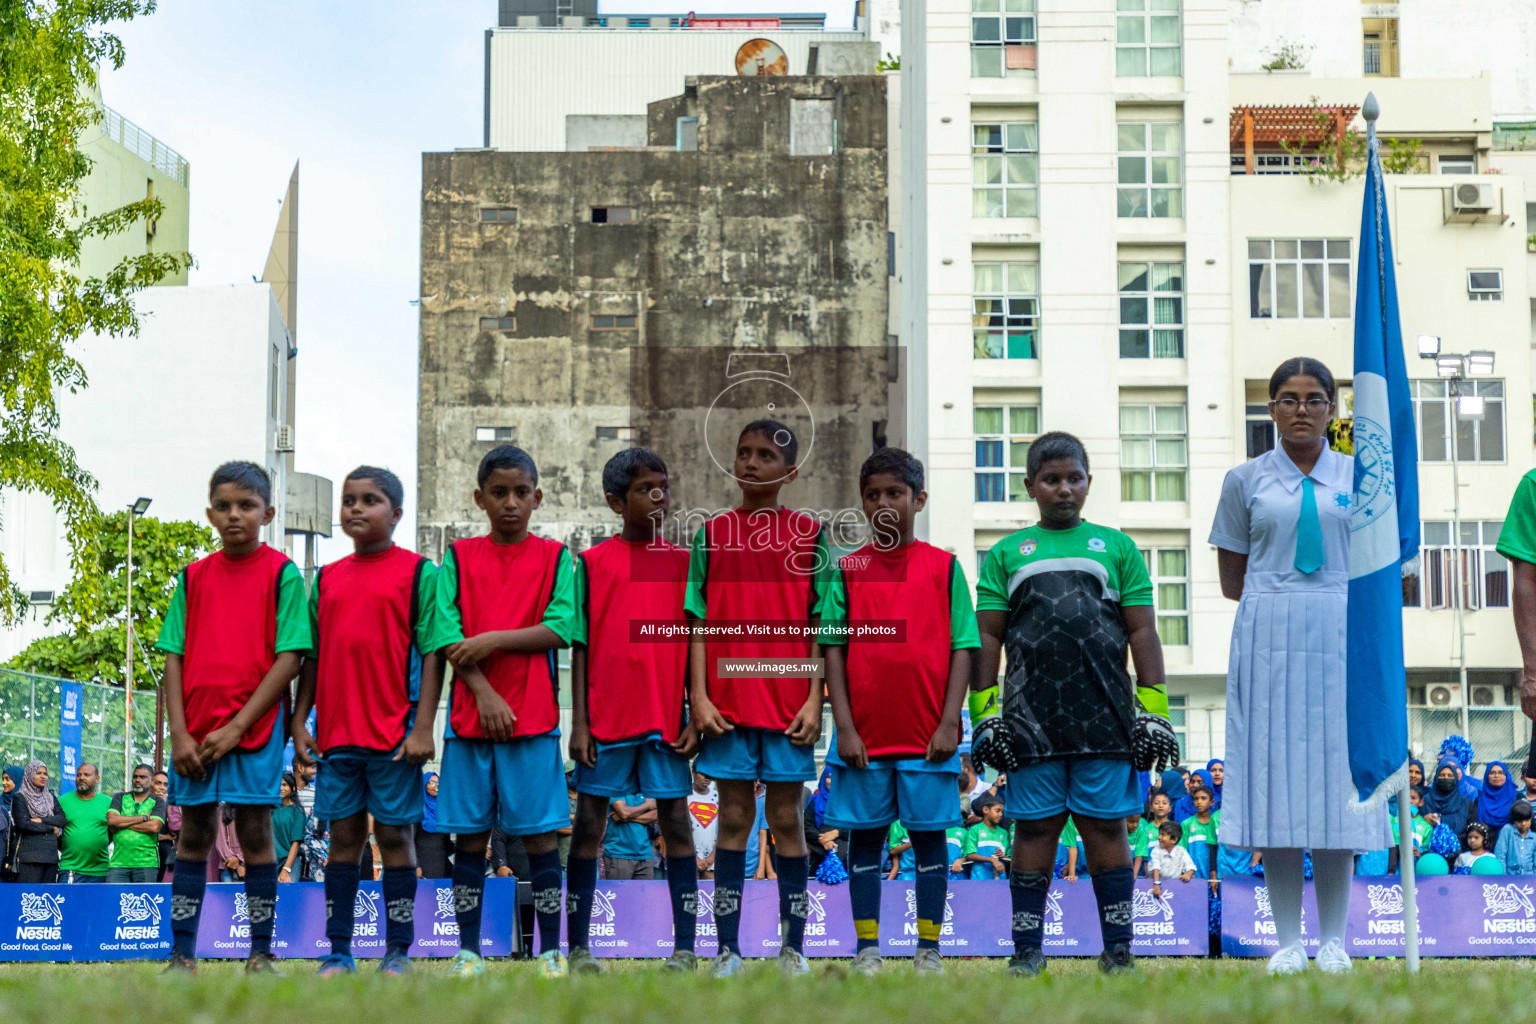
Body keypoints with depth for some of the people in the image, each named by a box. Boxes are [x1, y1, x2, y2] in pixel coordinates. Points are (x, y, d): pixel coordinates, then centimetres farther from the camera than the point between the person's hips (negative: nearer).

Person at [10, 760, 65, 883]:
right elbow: (23, 824, -8)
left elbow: (63, 819, 6)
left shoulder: (51, 798, 20)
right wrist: (51, 828, -2)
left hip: (51, 856, 5)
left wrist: (41, 820, -8)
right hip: (29, 857, -5)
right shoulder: (19, 798, 5)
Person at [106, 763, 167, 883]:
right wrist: (144, 817, -5)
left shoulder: (158, 802, 8)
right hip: (118, 863, 1)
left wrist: (123, 823, -5)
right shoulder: (120, 798, 15)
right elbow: (111, 820, -3)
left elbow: (154, 826, -9)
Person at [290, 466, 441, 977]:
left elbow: (432, 653, -5)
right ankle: (338, 953, 12)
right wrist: (298, 723, 8)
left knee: (394, 835, 1)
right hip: (336, 732, 4)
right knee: (344, 835, 8)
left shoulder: (419, 573, -1)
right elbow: (312, 656, 15)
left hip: (395, 731, -4)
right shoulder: (326, 579, 12)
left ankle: (398, 953, 7)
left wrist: (423, 726, -12)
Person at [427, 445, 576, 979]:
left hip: (535, 716, -1)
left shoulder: (554, 558, 5)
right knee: (470, 834, 3)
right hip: (469, 714, 1)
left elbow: (560, 629, -6)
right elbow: (447, 636, -1)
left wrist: (493, 640, -12)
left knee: (540, 832, -1)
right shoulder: (459, 557, 8)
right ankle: (469, 950, 10)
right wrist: (483, 693, -12)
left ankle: (551, 949, 5)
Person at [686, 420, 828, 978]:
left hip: (789, 706, -1)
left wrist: (814, 700, -5)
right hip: (728, 704, 1)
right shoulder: (712, 533, 7)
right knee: (733, 820, 3)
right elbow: (698, 623, 5)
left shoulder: (808, 533, 4)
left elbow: (819, 625, 2)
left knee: (787, 820, 3)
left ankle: (793, 948, 9)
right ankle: (728, 949, 6)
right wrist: (699, 697, -3)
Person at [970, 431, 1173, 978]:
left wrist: (1153, 707, 4)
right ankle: (1027, 950, 9)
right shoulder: (1006, 554, 12)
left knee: (1105, 827, 1)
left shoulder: (1116, 547, 12)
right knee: (1034, 829, 3)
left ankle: (1117, 950, 7)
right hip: (1031, 717, 0)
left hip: (1105, 715, 0)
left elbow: (1142, 631, 10)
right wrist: (985, 711, 3)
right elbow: (989, 635, 10)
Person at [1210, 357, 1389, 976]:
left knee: (1335, 772, -1)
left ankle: (1333, 939, 7)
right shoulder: (1246, 480, 8)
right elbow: (1231, 580, 10)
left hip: (1339, 637, 0)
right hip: (1268, 639, 0)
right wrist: (1281, 592, 5)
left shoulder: (1360, 478, 9)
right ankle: (1288, 941, 3)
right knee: (1274, 777, -3)